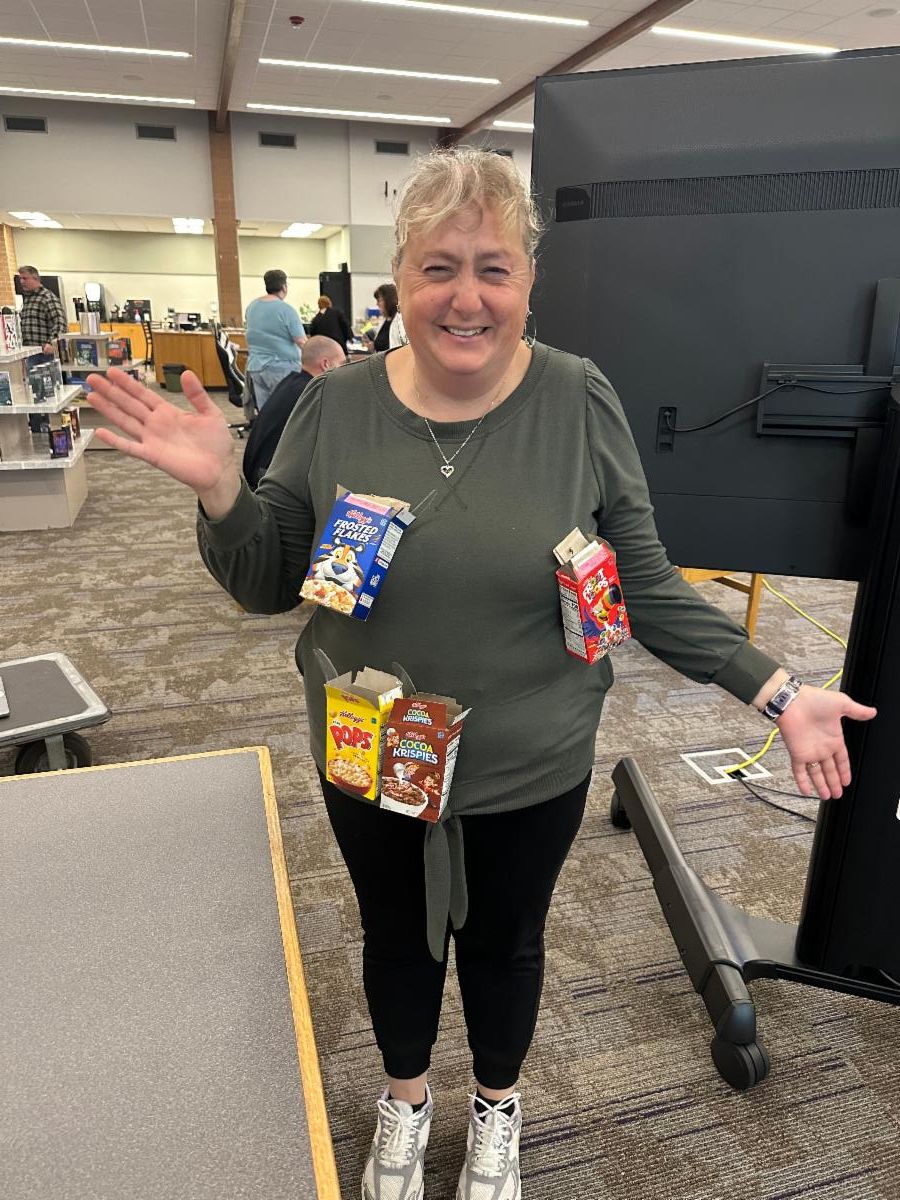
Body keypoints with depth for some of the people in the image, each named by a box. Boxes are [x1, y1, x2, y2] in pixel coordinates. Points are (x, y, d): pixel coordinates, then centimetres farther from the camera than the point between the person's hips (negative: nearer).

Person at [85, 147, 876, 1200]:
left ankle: (496, 1106, 57)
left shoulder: (580, 403, -13)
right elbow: (268, 583, -4)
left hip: (529, 773, -1)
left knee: (504, 942, 24)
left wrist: (777, 692, -13)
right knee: (395, 936, 25)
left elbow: (645, 588, -7)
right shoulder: (338, 403, -10)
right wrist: (216, 487, -21)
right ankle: (405, 1096, 58)